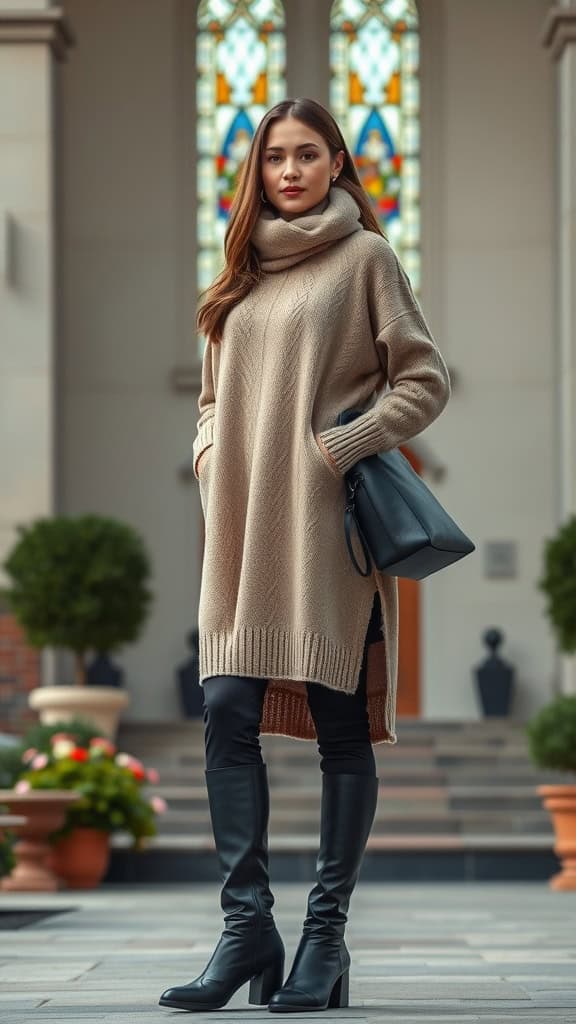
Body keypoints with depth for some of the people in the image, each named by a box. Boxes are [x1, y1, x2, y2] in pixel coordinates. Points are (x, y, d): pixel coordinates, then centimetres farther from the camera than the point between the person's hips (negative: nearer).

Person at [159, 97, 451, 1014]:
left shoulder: (364, 257, 2)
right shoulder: (244, 270, 17)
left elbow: (425, 381, -2)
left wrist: (337, 452, -11)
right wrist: (212, 459, 6)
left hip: (328, 528, -5)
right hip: (242, 530, 5)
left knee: (341, 726, -1)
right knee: (228, 713, -5)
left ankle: (327, 936, 5)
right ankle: (248, 926, -1)